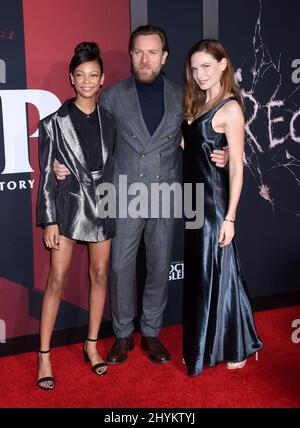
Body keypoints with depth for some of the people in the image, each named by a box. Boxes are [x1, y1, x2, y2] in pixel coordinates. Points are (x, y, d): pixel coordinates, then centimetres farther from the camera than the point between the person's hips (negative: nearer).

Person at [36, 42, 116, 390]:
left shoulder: (109, 121, 5)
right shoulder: (55, 122, -5)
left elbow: (113, 166, 11)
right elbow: (46, 175, -5)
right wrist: (49, 221, -9)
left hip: (102, 205, 4)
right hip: (68, 205, -4)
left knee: (100, 275, 10)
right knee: (57, 280, -3)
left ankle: (92, 345, 26)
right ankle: (44, 357, 8)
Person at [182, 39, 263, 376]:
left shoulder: (230, 108, -12)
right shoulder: (197, 104, 12)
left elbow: (237, 167, -15)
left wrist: (230, 217, -17)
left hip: (215, 200, -8)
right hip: (195, 199, 8)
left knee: (218, 271, 2)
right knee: (199, 271, 15)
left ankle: (235, 347, 21)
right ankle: (204, 345, 31)